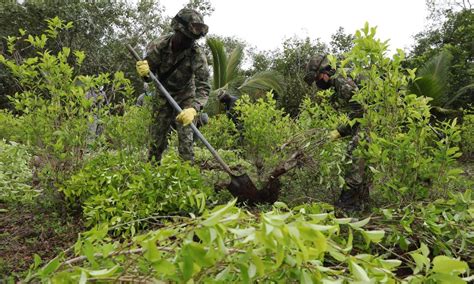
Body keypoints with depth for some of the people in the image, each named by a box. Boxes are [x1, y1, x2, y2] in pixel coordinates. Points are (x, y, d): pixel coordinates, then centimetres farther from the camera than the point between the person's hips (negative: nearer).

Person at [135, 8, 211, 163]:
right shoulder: (159, 46, -20)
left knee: (185, 137, -11)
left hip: (185, 97, -2)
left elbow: (204, 86, -30)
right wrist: (144, 72, -34)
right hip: (163, 96, 2)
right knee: (157, 136, 6)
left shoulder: (197, 54, -27)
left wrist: (193, 108, -47)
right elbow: (148, 77, -8)